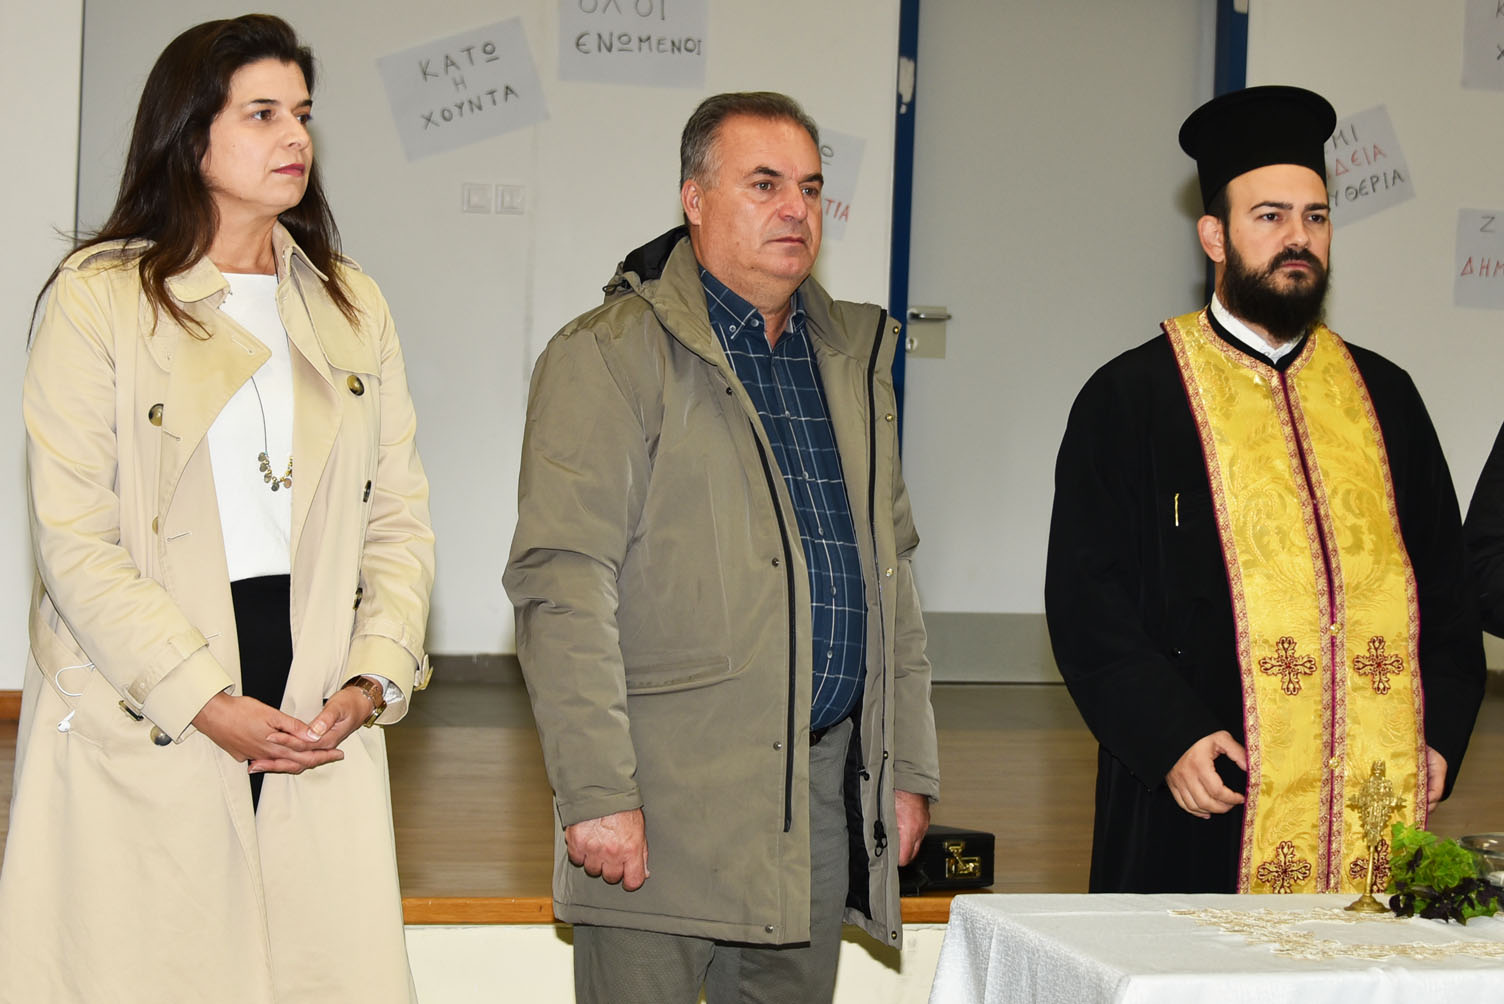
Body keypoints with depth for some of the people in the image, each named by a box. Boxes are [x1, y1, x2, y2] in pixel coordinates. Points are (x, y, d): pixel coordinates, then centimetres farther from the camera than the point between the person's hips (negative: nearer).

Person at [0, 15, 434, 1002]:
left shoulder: (356, 308, 14)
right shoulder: (99, 299, -1)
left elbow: (400, 517, 11)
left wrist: (369, 679, -4)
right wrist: (203, 701, -13)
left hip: (323, 731, 4)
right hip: (141, 729, -3)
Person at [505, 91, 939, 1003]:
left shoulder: (854, 357, 17)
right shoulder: (608, 356, -5)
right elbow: (563, 587, -12)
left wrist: (908, 769, 14)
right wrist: (598, 793, -18)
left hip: (827, 797, 6)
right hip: (666, 799, -6)